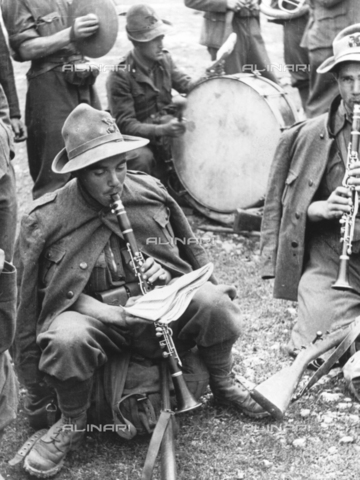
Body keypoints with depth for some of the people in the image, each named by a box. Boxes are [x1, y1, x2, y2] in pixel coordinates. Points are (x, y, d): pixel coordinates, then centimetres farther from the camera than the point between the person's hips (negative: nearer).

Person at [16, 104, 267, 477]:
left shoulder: (151, 192, -1)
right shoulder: (44, 221, -10)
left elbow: (190, 252, 17)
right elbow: (29, 303, -2)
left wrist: (167, 273, -7)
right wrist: (31, 382, 1)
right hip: (92, 317, -2)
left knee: (214, 302, -25)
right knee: (66, 339, -37)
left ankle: (222, 384, 7)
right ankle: (72, 423, -5)